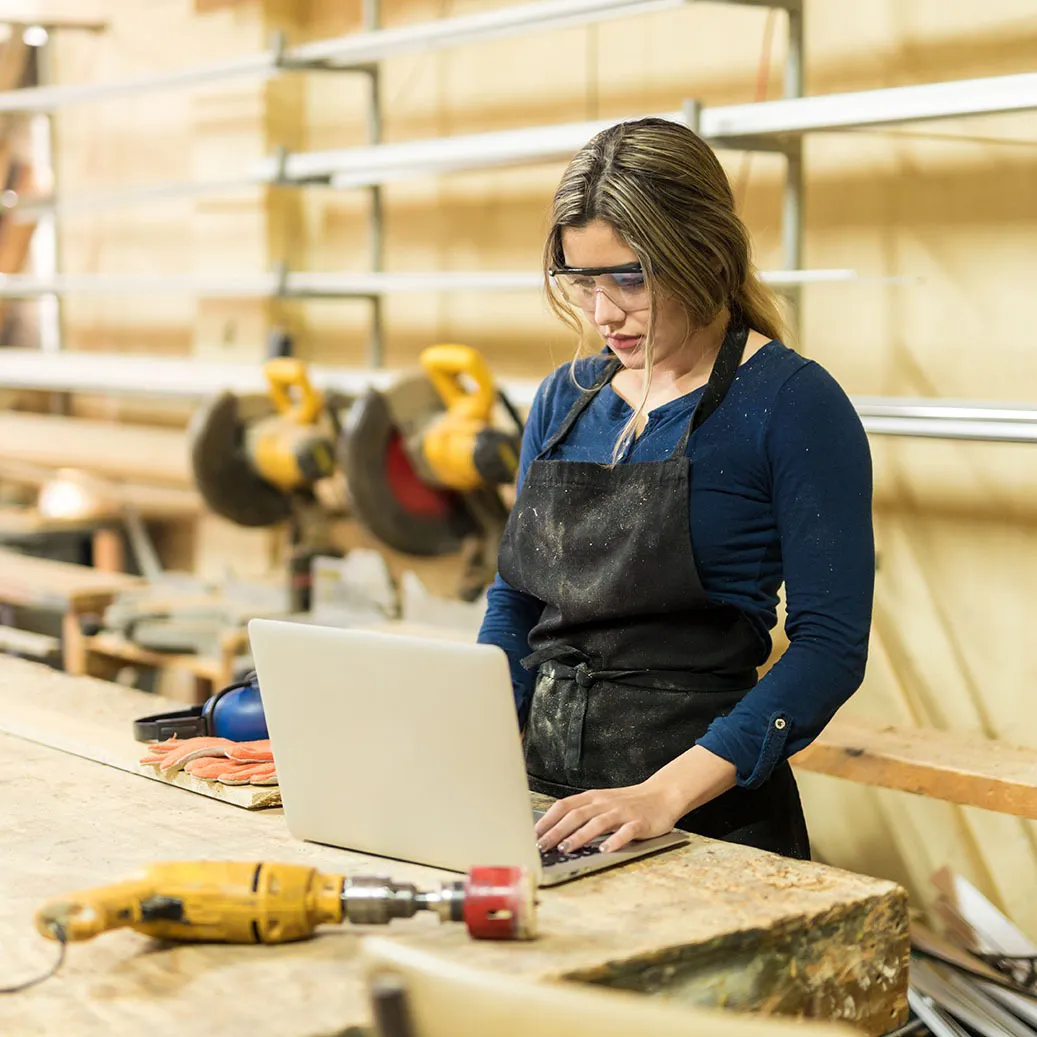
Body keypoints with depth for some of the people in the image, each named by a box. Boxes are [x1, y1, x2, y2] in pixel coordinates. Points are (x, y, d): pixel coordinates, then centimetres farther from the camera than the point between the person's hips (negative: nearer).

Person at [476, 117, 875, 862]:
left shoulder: (792, 402, -8)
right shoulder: (566, 397, 9)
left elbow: (831, 646, -13)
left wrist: (666, 793, -22)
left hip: (709, 811, -4)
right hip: (547, 792, 4)